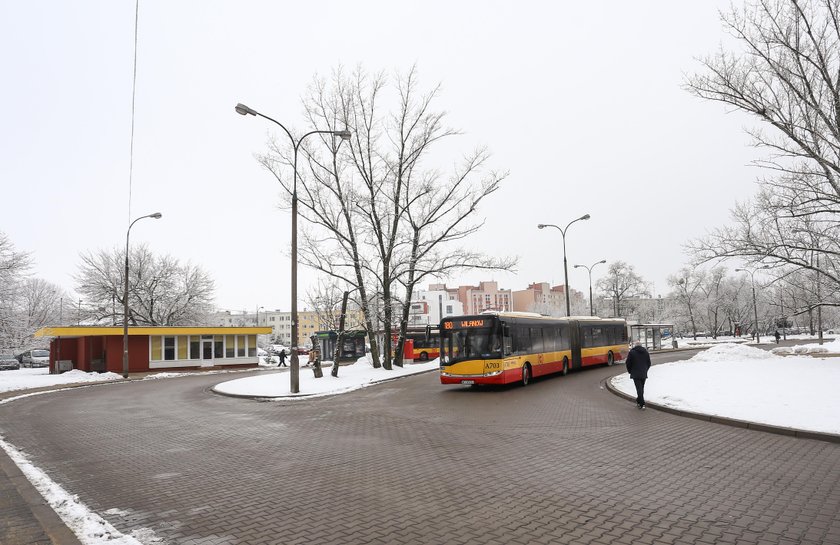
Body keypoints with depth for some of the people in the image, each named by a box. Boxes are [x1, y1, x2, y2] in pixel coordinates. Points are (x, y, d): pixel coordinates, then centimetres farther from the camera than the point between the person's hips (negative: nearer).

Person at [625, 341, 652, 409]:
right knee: (641, 388, 15)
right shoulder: (646, 352, 8)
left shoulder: (632, 352, -6)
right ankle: (639, 401, 26)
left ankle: (642, 404, -11)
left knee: (639, 388, -6)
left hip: (636, 374, -4)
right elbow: (649, 363, 12)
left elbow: (628, 363, -4)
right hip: (644, 374, 4)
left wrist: (630, 371, 11)